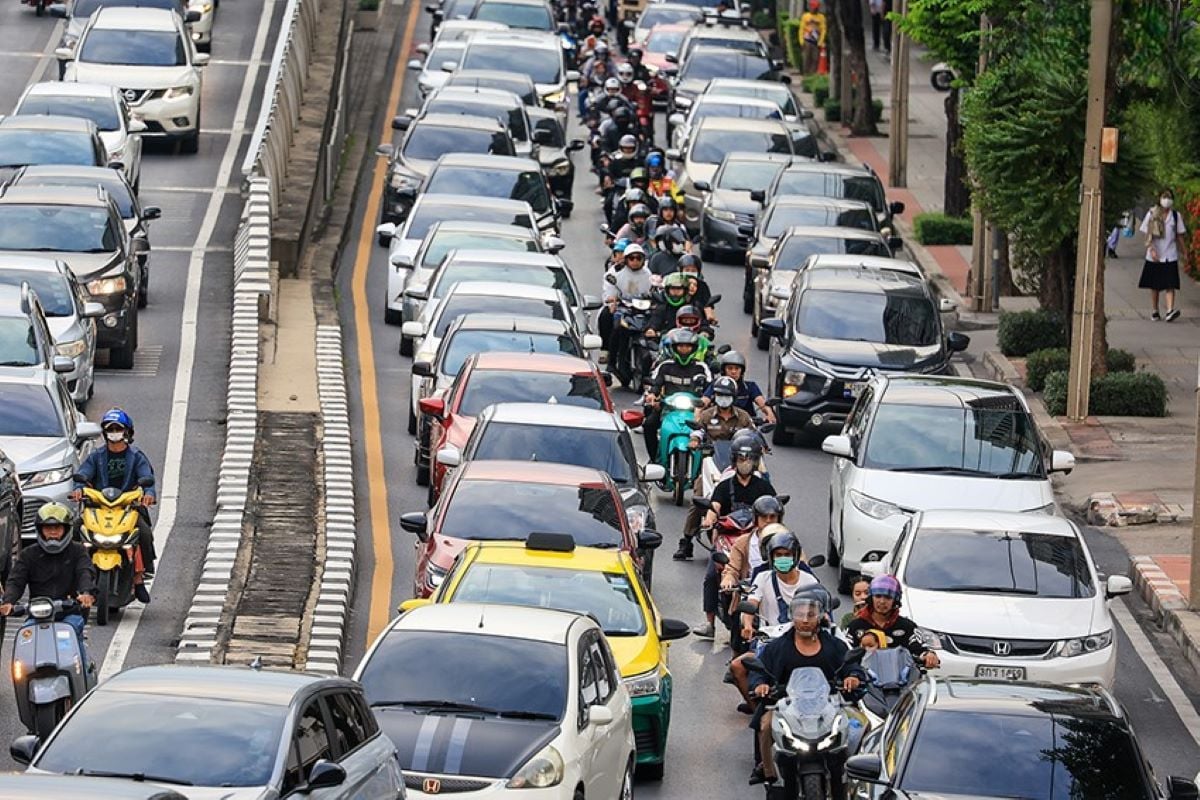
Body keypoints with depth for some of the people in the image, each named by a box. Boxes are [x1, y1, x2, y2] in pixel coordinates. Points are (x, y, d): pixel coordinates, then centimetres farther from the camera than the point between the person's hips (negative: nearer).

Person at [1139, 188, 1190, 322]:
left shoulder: (1176, 216, 5)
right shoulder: (1152, 215, 0)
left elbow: (1180, 236, 11)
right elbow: (1148, 235, -3)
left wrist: (1184, 253, 10)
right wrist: (1152, 250, -16)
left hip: (1170, 256, 0)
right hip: (1154, 257, 0)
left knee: (1170, 285, -12)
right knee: (1154, 286, 9)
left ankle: (1170, 311, -23)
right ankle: (1155, 312, 20)